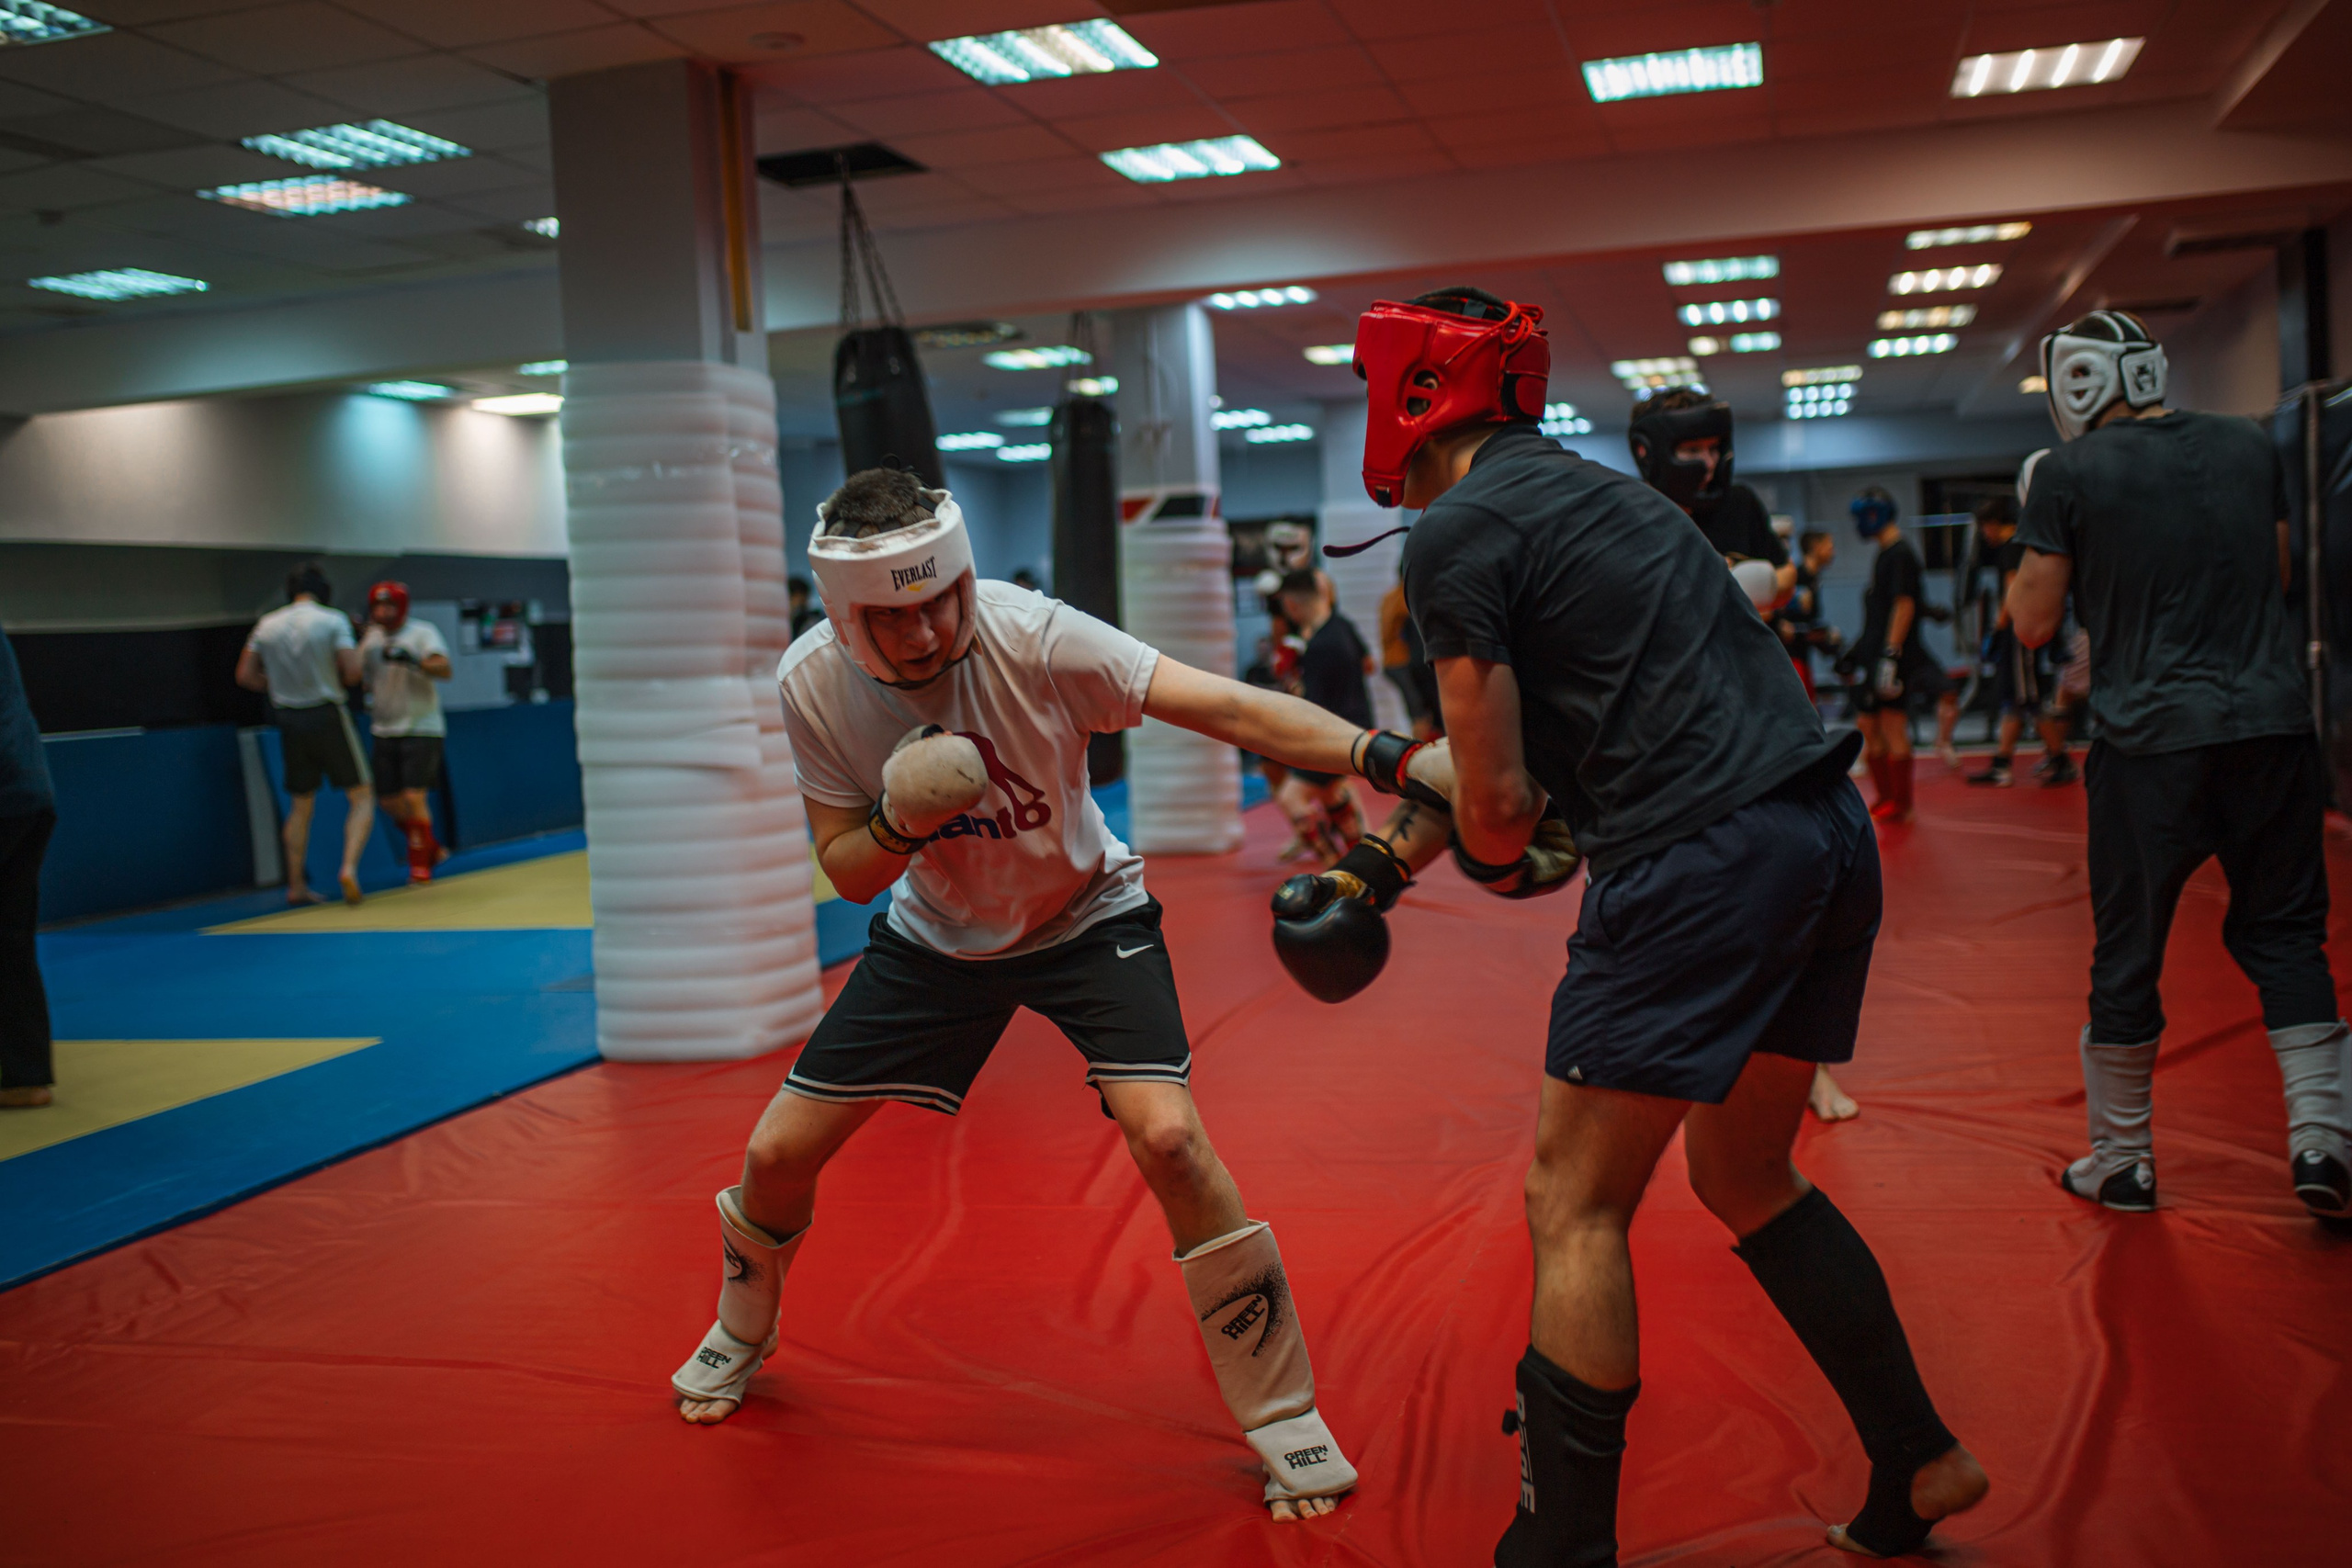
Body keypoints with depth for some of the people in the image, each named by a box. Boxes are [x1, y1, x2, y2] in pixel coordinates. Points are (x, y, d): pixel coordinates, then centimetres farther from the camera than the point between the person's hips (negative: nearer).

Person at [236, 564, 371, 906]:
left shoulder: (267, 624, 6)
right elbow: (352, 672, -15)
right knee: (361, 798, 2)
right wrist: (336, 680, 6)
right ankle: (349, 867, -17)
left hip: (289, 720, 5)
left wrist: (281, 685, 16)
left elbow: (245, 675, 6)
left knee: (301, 805, 15)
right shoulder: (333, 621, -7)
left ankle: (296, 885, 15)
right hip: (327, 716, -5)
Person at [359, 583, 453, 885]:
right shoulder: (371, 638, 10)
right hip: (385, 731, 6)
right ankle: (431, 849, 26)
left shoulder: (422, 633, -8)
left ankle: (420, 865, 4)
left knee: (414, 797, -12)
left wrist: (411, 659, -37)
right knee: (390, 801, 6)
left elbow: (444, 669, -22)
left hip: (422, 729, -6)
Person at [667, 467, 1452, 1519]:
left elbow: (1227, 709, -37)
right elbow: (848, 873, -10)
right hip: (935, 934, 4)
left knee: (1167, 1137, -25)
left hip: (1085, 915, -3)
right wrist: (901, 824, -33)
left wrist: (1381, 753, -50)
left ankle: (1282, 1415, -5)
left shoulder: (1032, 640, -29)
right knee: (778, 1154, 4)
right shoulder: (812, 683, -18)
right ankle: (743, 1333, 39)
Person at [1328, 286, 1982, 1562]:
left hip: (1701, 860, -9)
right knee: (1744, 1178, 23)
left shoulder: (1454, 535, -5)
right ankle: (1916, 1465, 29)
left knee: (1574, 1208, 1)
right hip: (1831, 836, 9)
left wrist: (1504, 857, 15)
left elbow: (1495, 806, -7)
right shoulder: (1594, 492, 22)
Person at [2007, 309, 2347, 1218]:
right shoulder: (2248, 446, 9)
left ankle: (2123, 1160, 19)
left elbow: (2035, 624, -2)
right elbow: (2279, 577, 20)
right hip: (2274, 723, 4)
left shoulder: (2071, 474, -5)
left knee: (2128, 954, 8)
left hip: (2151, 739, -3)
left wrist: (2026, 553, 14)